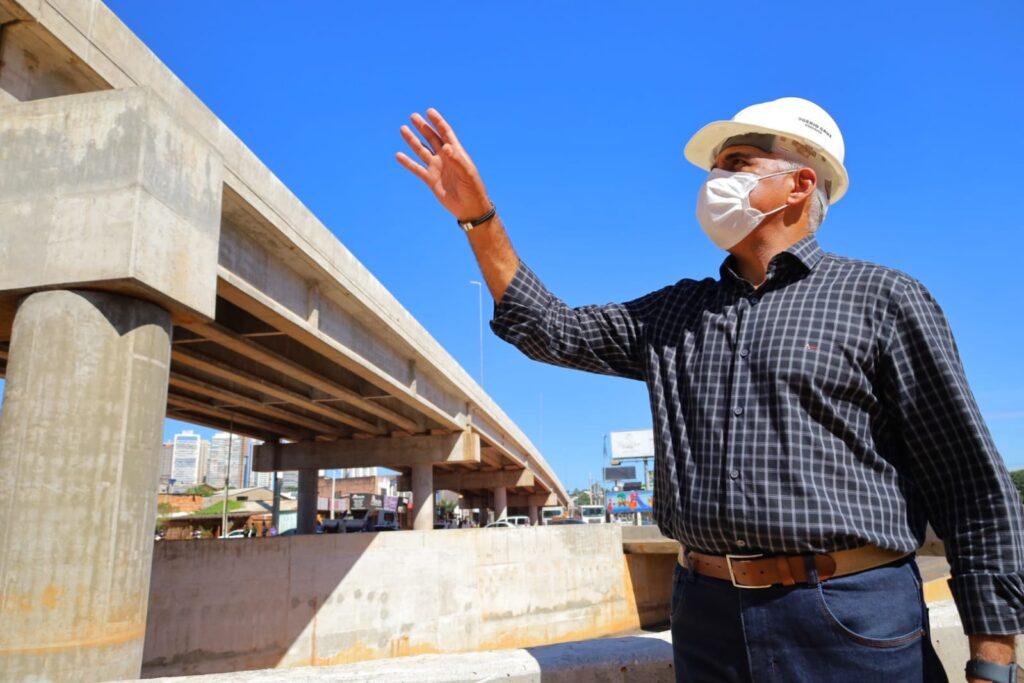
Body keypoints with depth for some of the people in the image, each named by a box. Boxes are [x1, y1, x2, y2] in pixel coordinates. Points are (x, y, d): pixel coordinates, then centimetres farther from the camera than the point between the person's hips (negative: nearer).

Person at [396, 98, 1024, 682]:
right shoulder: (675, 313, 13)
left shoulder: (883, 299, -1)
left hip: (853, 625, -3)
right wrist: (479, 216, 2)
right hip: (704, 617, 4)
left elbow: (973, 483, -2)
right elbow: (552, 331, 10)